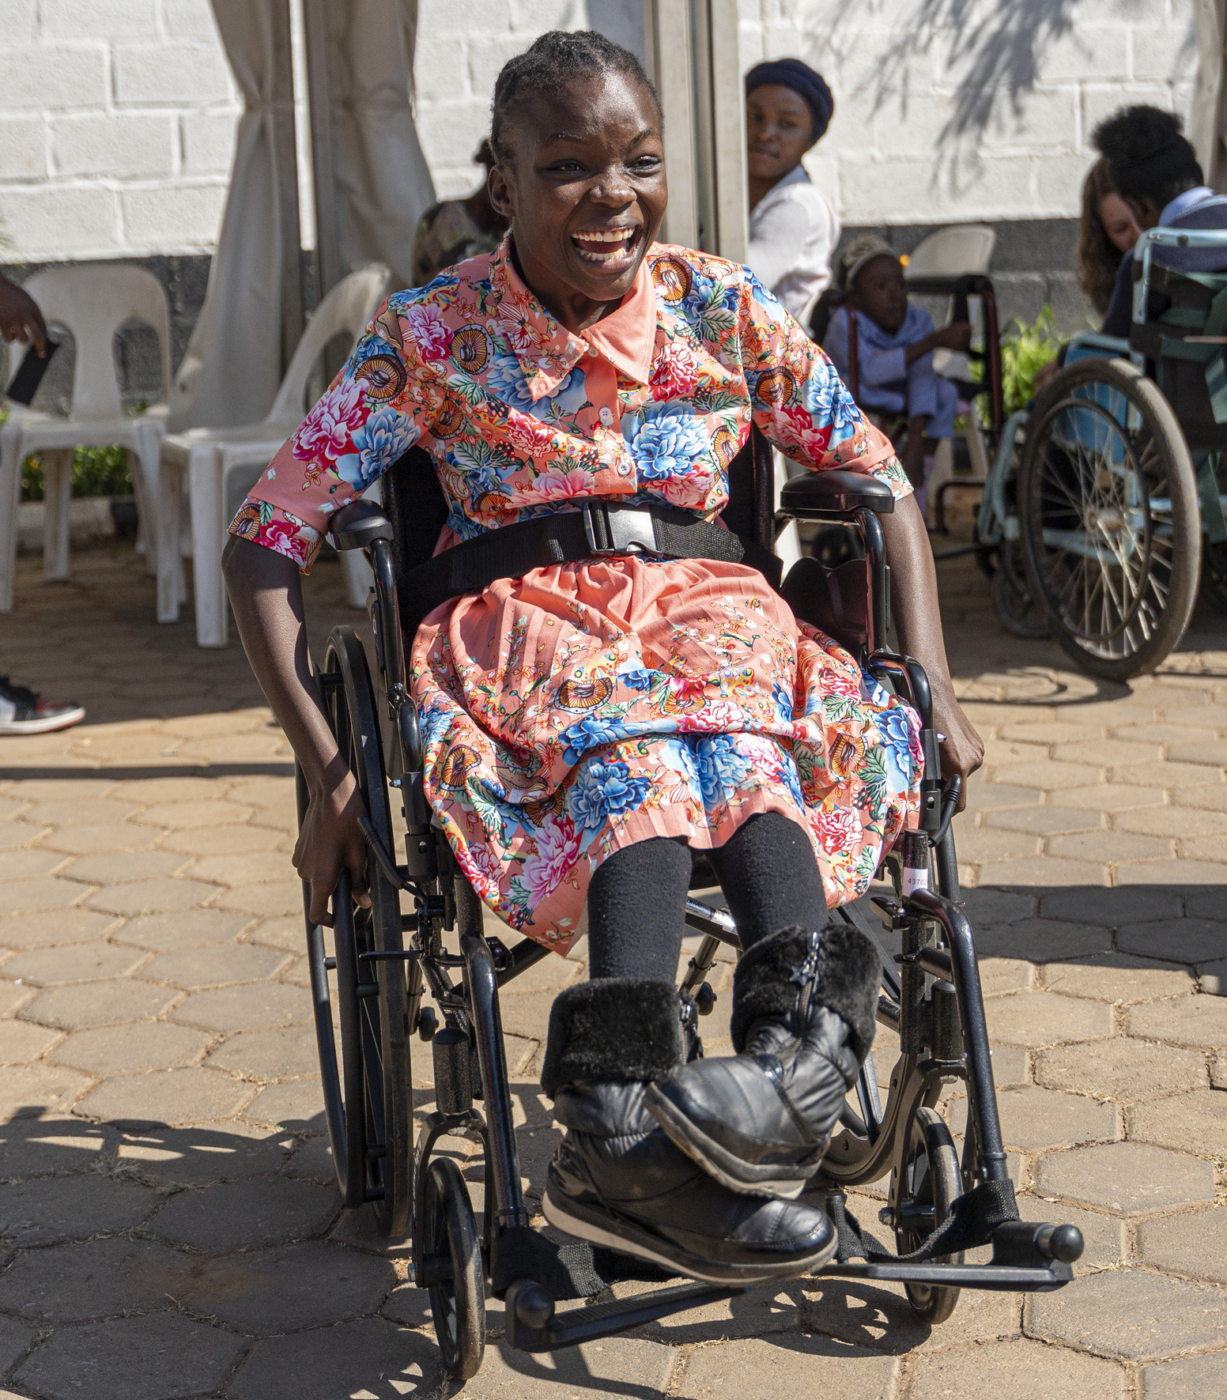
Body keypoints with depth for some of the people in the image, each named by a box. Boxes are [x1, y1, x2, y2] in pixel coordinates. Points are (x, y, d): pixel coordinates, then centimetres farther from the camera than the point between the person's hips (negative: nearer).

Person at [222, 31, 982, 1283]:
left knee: (740, 732, -35)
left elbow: (879, 478, 14)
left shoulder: (724, 311, 6)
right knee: (643, 736, -38)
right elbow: (264, 538, -2)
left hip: (706, 607, 3)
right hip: (520, 625, -2)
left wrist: (931, 688, 1)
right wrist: (326, 768, -12)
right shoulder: (437, 334, -1)